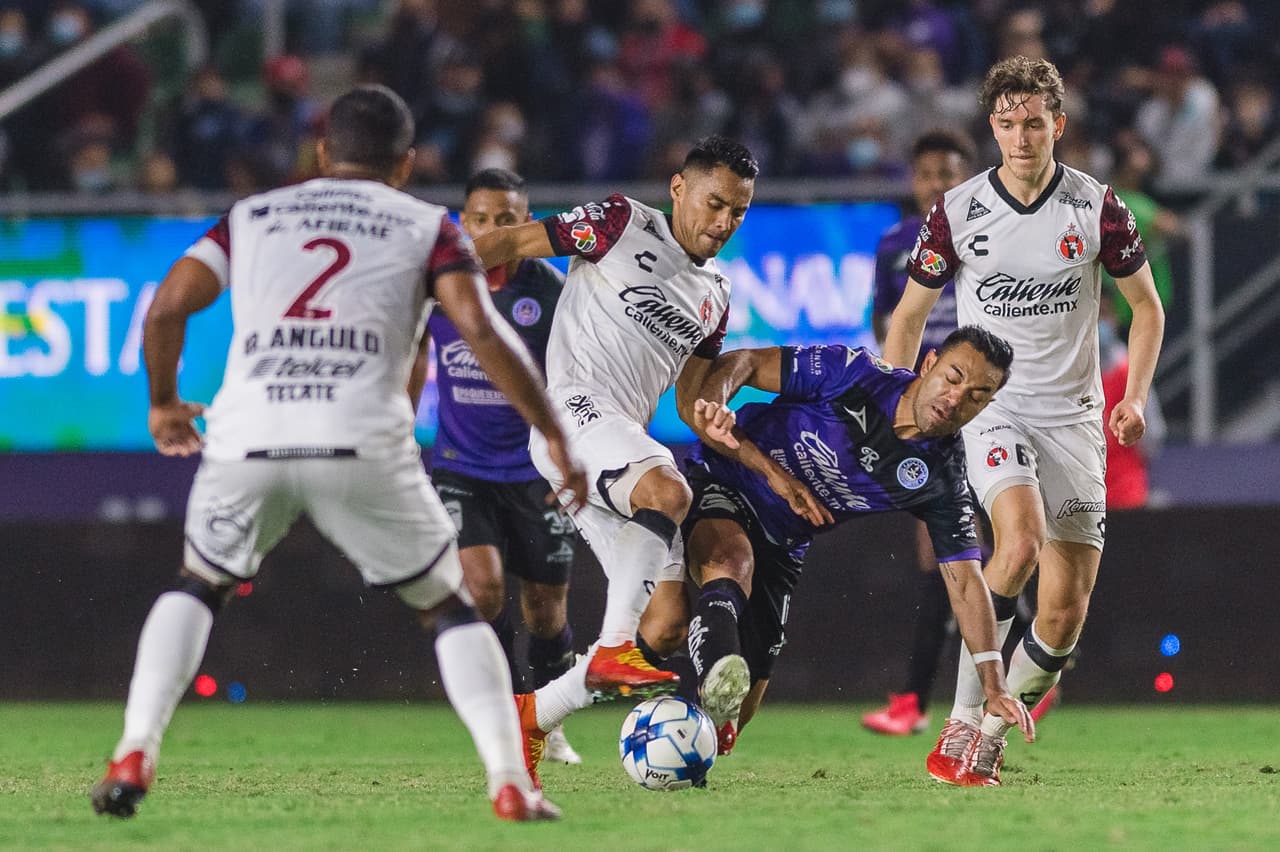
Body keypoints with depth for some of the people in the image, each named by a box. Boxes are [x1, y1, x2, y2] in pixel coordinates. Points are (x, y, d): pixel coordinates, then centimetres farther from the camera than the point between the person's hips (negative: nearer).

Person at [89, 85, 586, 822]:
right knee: (451, 606, 16)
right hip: (363, 444, -2)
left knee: (198, 587, 27)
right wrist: (555, 436, 5)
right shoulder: (425, 227, 16)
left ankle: (135, 754, 10)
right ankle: (510, 782, 2)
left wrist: (164, 402, 29)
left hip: (247, 440, 2)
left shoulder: (252, 217, 23)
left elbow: (168, 306, 12)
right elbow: (482, 330, 1)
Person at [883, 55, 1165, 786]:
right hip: (989, 406, -2)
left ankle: (991, 741, 17)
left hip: (1073, 418, 2)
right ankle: (963, 720, -22)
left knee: (1066, 609, -4)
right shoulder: (958, 212, -3)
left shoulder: (1098, 207, -3)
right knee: (1020, 539, -30)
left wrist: (1135, 398, -3)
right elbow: (910, 315, 9)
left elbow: (1147, 305, 11)